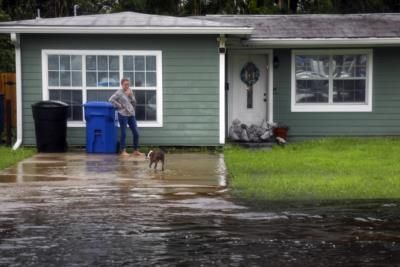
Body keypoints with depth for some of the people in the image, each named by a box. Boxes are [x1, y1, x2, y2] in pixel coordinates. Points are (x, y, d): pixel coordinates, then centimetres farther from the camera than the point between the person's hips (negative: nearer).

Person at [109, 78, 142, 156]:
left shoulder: (130, 92, 13)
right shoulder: (119, 92, -5)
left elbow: (134, 103, 12)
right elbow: (111, 100, -14)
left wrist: (131, 96, -4)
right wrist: (119, 106, -12)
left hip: (131, 115, 6)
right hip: (123, 115, -6)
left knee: (136, 133, 5)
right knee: (123, 134, -2)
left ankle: (136, 151, 14)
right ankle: (123, 151, 7)